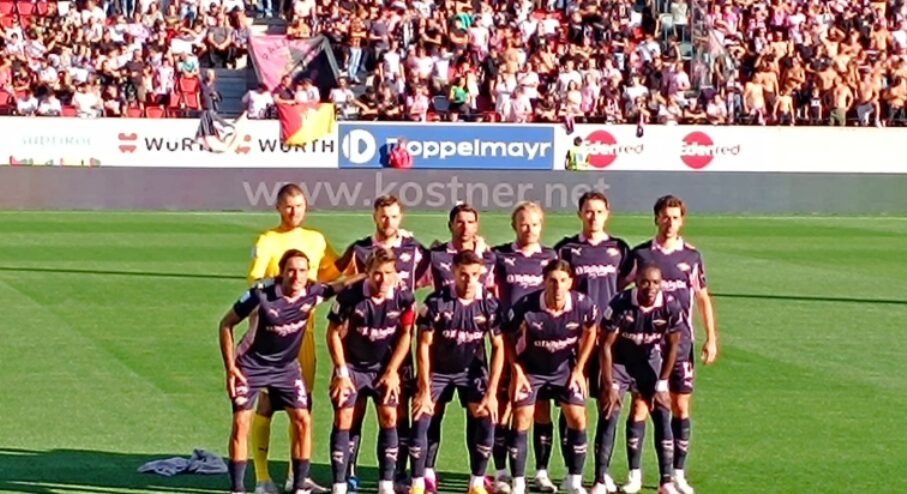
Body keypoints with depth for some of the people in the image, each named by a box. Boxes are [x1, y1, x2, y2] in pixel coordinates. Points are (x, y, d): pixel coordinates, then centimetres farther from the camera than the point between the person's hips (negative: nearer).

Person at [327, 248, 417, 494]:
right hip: (352, 365, -2)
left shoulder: (404, 298, -15)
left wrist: (392, 371, -4)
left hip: (384, 367, 2)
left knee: (389, 417, -7)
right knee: (343, 420, -8)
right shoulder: (350, 296, -21)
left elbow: (405, 335, 0)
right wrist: (341, 373, -10)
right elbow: (335, 334, -9)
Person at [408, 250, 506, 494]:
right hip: (438, 369, -1)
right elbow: (424, 345, -14)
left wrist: (491, 392, -12)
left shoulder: (490, 304, -17)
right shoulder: (437, 301, -22)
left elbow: (498, 347, -8)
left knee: (486, 421, -14)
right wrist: (425, 391, -15)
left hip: (472, 369, 1)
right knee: (420, 419, -14)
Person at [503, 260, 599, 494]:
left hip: (565, 368, 2)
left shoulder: (583, 305, -23)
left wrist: (579, 369, 0)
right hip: (530, 368, -2)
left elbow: (590, 332, 0)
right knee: (521, 420, -9)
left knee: (578, 419, -4)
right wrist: (517, 371, -12)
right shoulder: (526, 306, -29)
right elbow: (508, 337, -11)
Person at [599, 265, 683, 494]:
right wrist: (609, 386, -17)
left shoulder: (671, 307, -22)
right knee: (609, 417, -11)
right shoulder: (620, 304, -28)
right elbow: (606, 345, -17)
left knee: (662, 416, -7)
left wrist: (661, 385, -8)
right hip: (620, 361, -2)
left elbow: (672, 347, -8)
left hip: (651, 361, 2)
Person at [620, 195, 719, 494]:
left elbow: (703, 298, 11)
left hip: (680, 343, 1)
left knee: (681, 407, 3)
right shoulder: (639, 255, 2)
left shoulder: (691, 257, 6)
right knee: (639, 406, -3)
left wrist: (711, 338, 5)